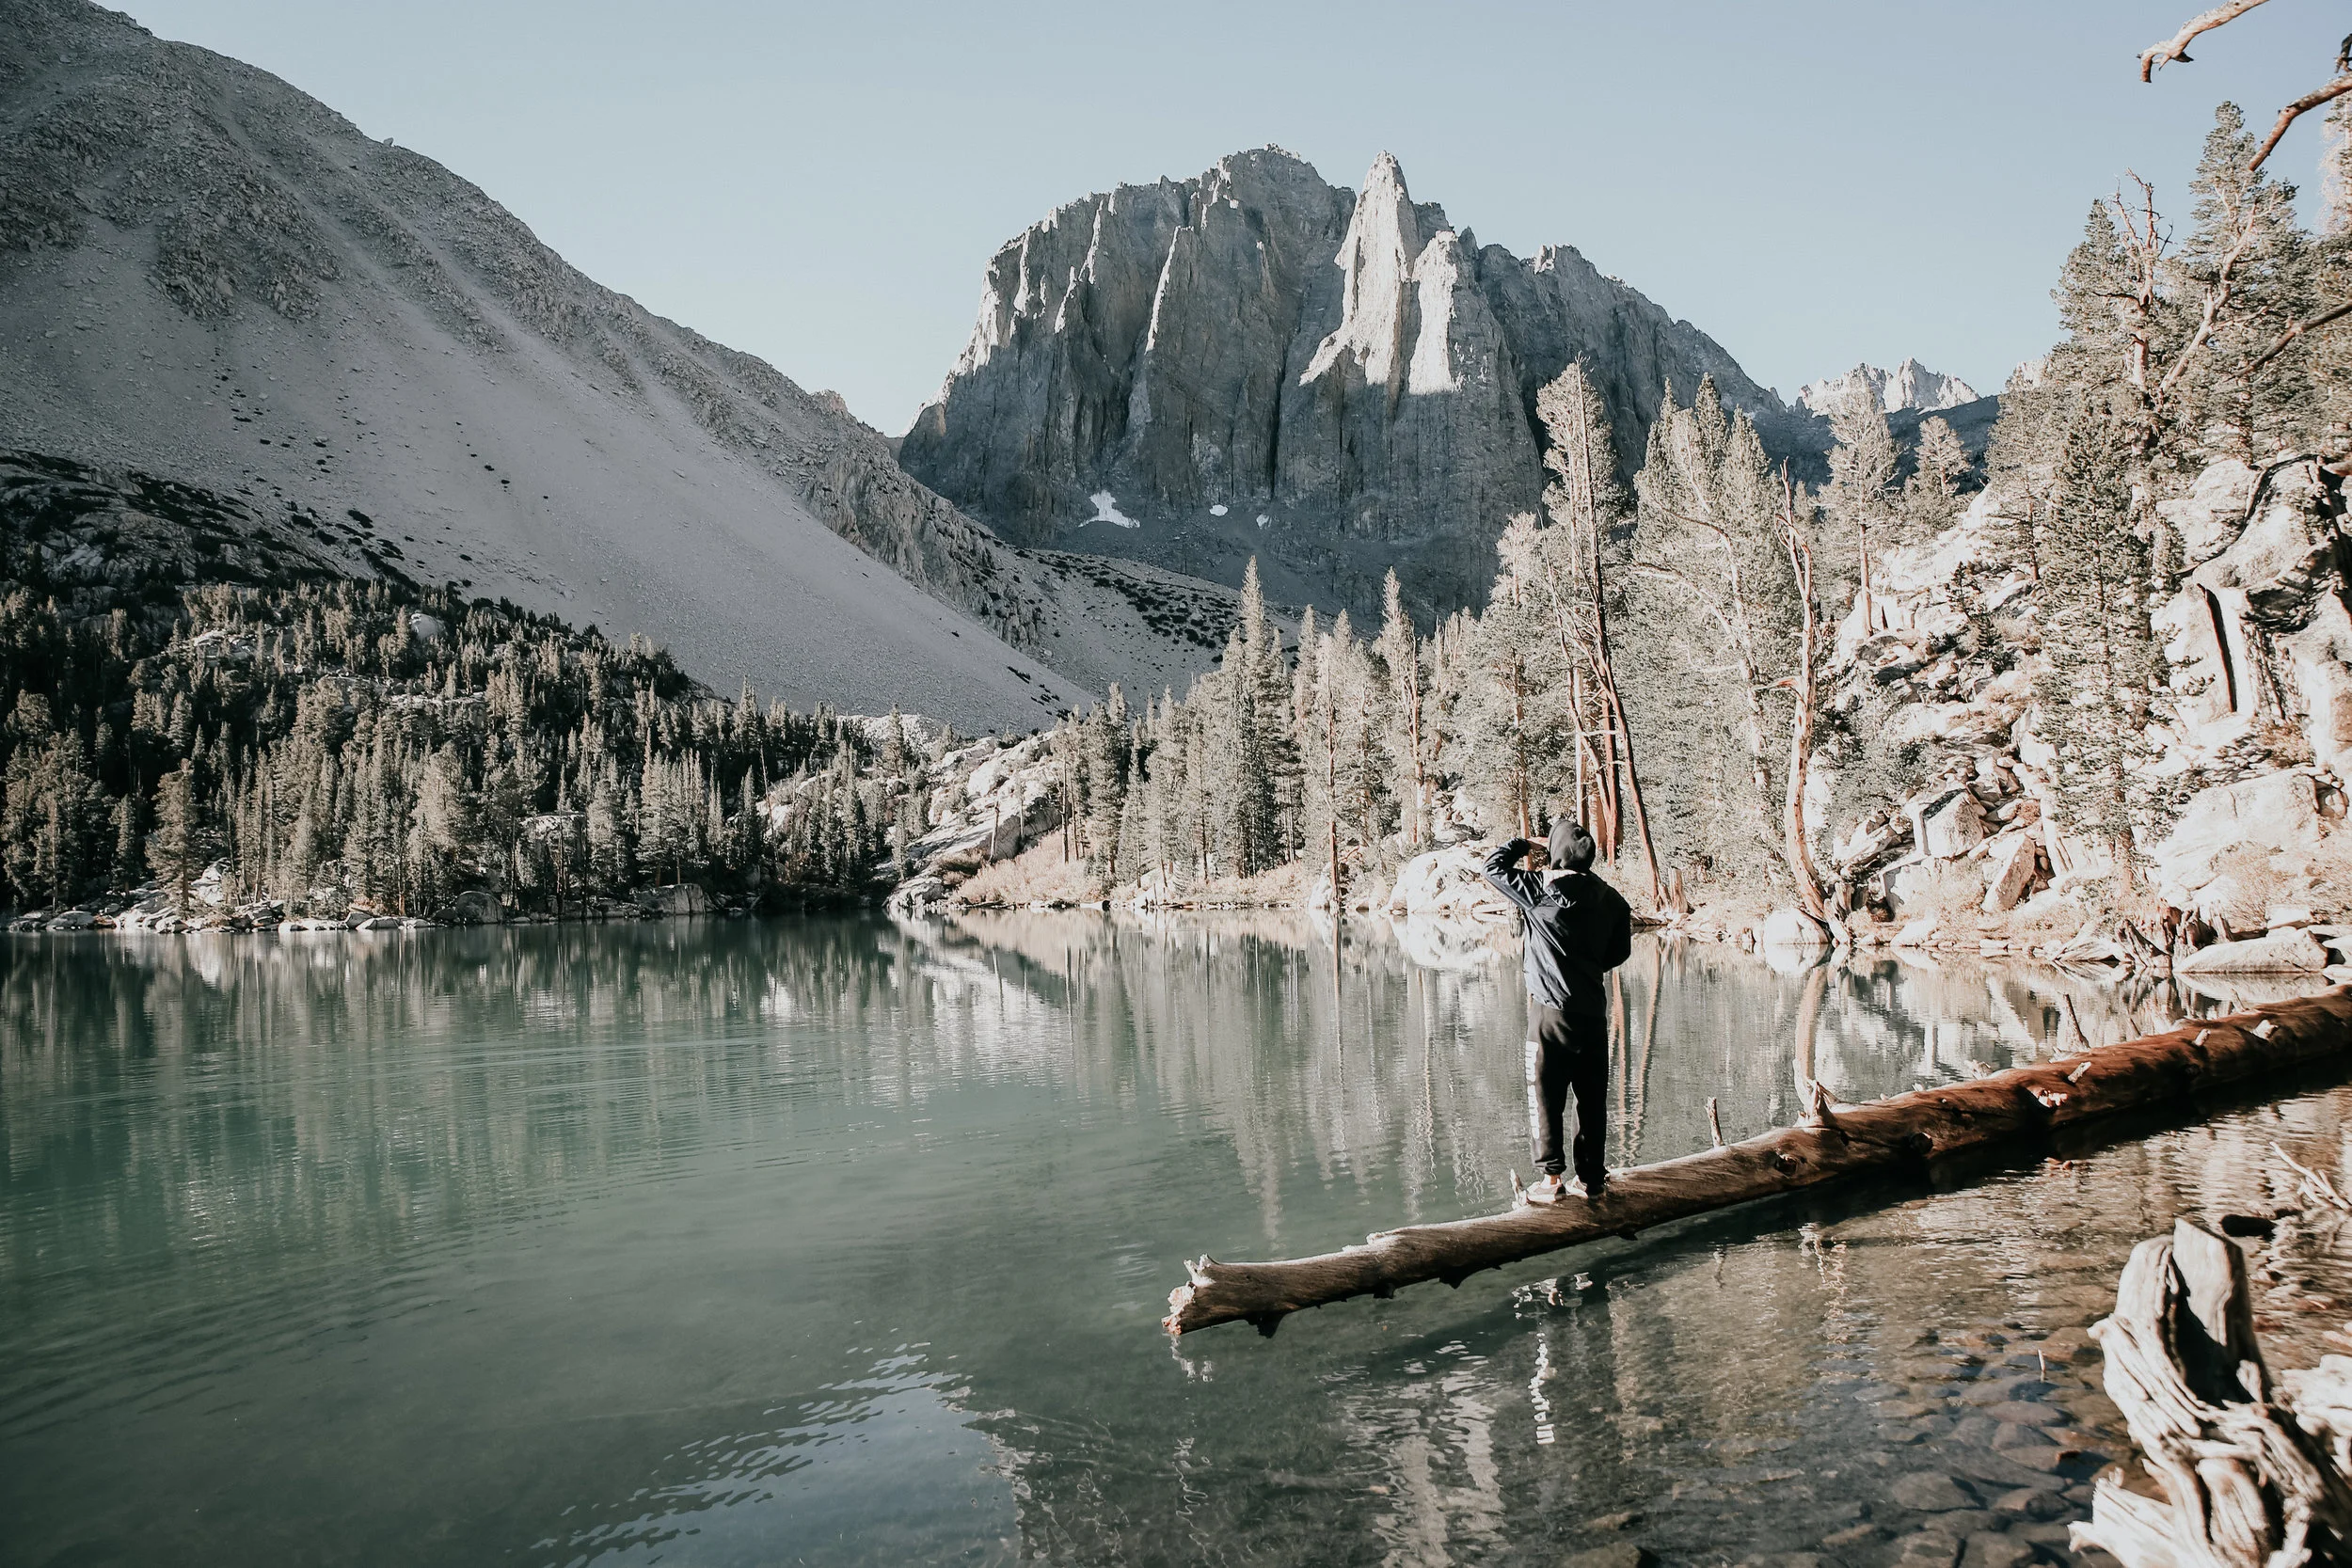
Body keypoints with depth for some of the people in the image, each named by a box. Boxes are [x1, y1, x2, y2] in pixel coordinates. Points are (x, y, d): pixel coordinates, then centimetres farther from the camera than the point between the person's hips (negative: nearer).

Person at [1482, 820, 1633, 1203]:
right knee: (1592, 1099, 11)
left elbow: (1493, 867, 0)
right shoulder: (1610, 899, 2)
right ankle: (1592, 1177, 19)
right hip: (1593, 1011, 5)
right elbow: (1619, 952, 12)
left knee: (1547, 1098, 3)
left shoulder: (1542, 891, -12)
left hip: (1551, 1010, -5)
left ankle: (1551, 1179, 3)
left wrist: (1522, 844, 15)